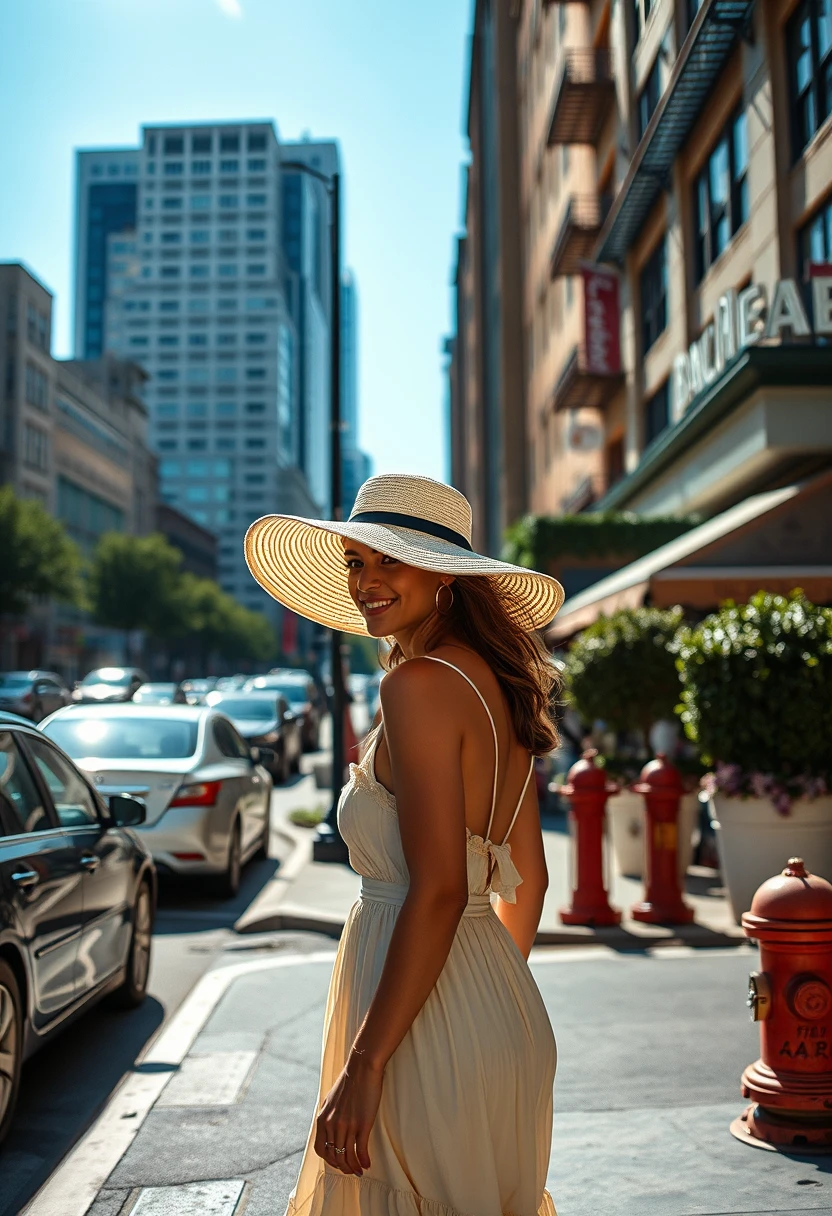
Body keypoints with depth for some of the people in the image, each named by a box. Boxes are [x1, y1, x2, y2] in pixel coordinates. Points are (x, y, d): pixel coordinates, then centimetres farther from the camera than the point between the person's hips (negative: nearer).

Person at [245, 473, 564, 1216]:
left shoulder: (421, 683, -18)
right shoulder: (499, 685, 8)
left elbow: (438, 890, -24)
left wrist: (364, 1063, -21)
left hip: (430, 1025, -9)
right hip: (504, 1010, 9)